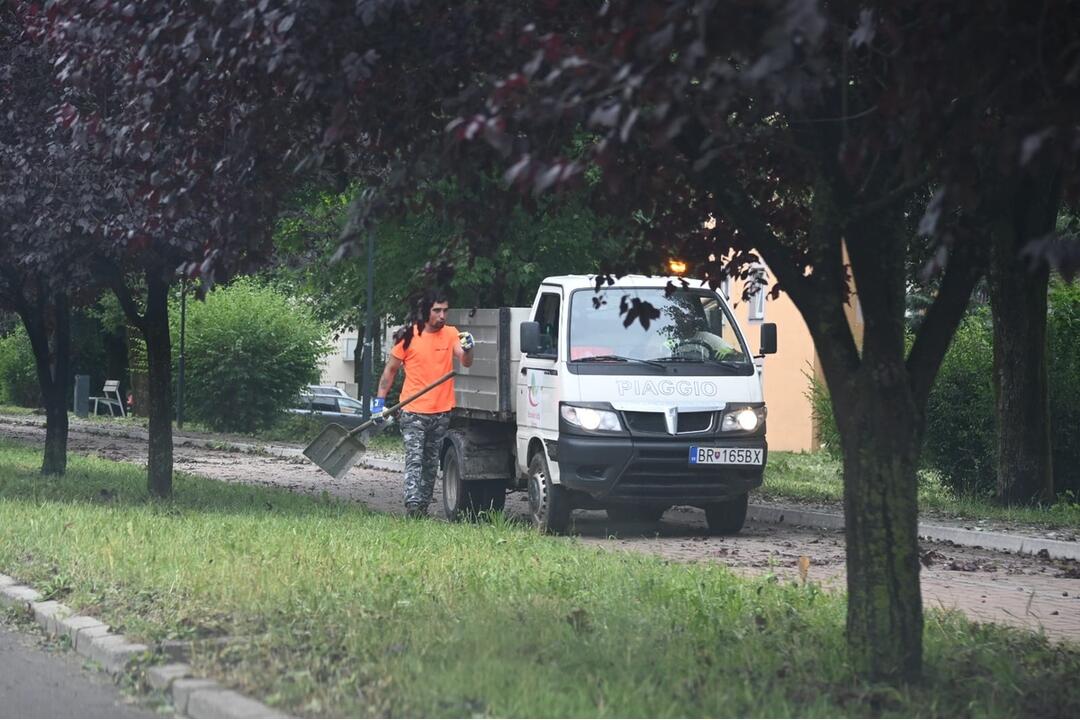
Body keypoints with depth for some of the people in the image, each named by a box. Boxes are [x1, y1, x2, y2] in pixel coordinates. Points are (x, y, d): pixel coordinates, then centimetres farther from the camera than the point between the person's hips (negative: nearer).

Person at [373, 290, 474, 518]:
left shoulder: (451, 334, 3)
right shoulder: (409, 336, -5)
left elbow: (465, 362, -9)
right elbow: (390, 370, 3)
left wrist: (467, 349, -32)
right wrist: (380, 400, -3)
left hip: (441, 413, 4)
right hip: (414, 412, -4)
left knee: (431, 463, 12)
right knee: (414, 459, -14)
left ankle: (423, 509, 20)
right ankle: (412, 505, -25)